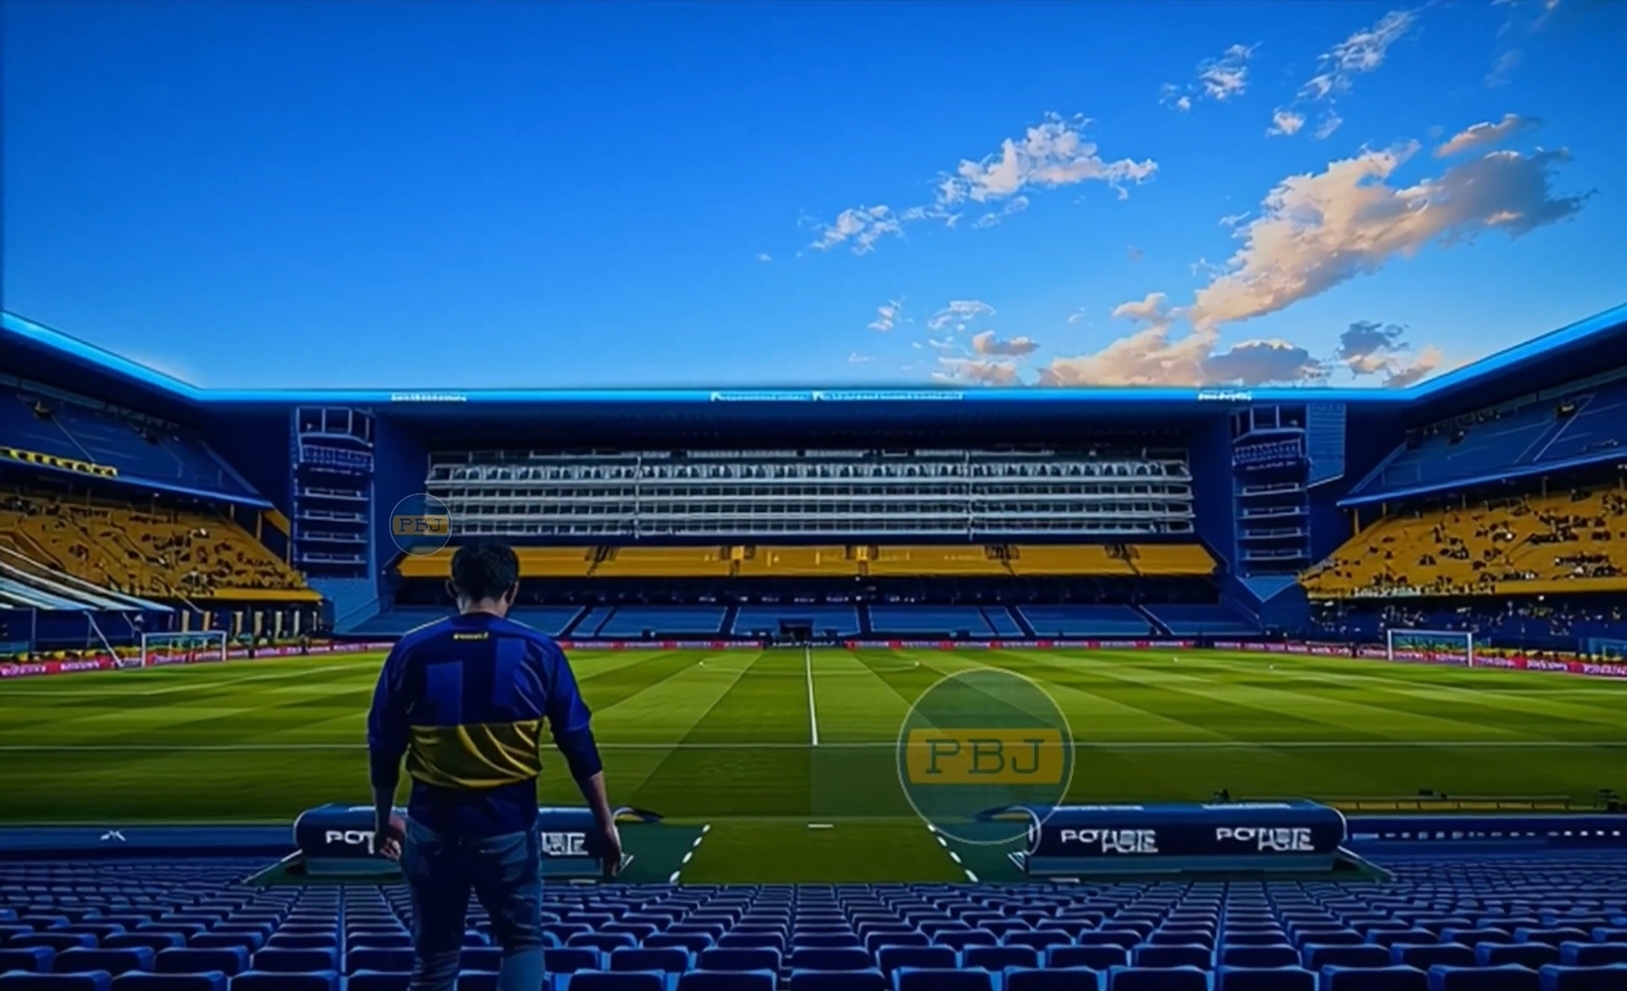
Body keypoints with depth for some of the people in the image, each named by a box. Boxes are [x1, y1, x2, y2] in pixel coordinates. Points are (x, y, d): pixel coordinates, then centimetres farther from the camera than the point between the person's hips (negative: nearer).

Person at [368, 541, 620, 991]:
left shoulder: (413, 650, -4)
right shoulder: (537, 651, -7)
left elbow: (383, 747, 4)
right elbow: (578, 745, -6)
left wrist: (383, 818, 19)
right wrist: (604, 823, 1)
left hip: (433, 825, 2)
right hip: (509, 825, -1)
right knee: (523, 941, 17)